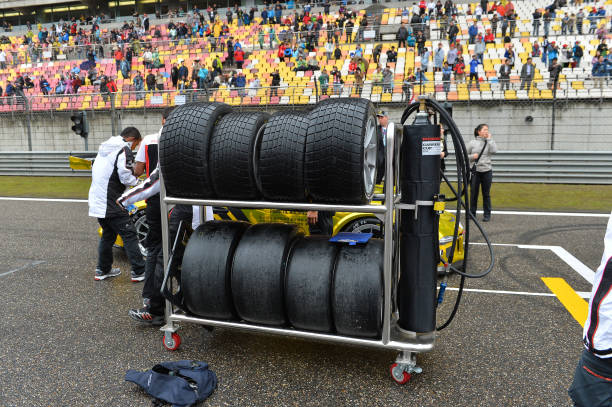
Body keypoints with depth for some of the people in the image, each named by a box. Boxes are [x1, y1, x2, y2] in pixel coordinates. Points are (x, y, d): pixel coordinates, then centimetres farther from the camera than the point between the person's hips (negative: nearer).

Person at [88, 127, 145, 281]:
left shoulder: (104, 149, 19)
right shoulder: (124, 150, -11)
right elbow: (126, 177, -19)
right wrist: (139, 182, 1)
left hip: (97, 201, 9)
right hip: (111, 204, -9)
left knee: (108, 234, 20)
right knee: (129, 235, -4)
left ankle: (102, 270, 27)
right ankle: (139, 271, -3)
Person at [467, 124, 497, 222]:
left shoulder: (489, 142, 6)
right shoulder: (472, 142, 3)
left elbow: (494, 151, -13)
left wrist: (489, 139, -9)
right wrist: (472, 157, -12)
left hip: (487, 171, 1)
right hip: (475, 171, -1)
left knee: (486, 194, 5)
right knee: (474, 193, 4)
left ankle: (487, 214, 12)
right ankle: (472, 213, 16)